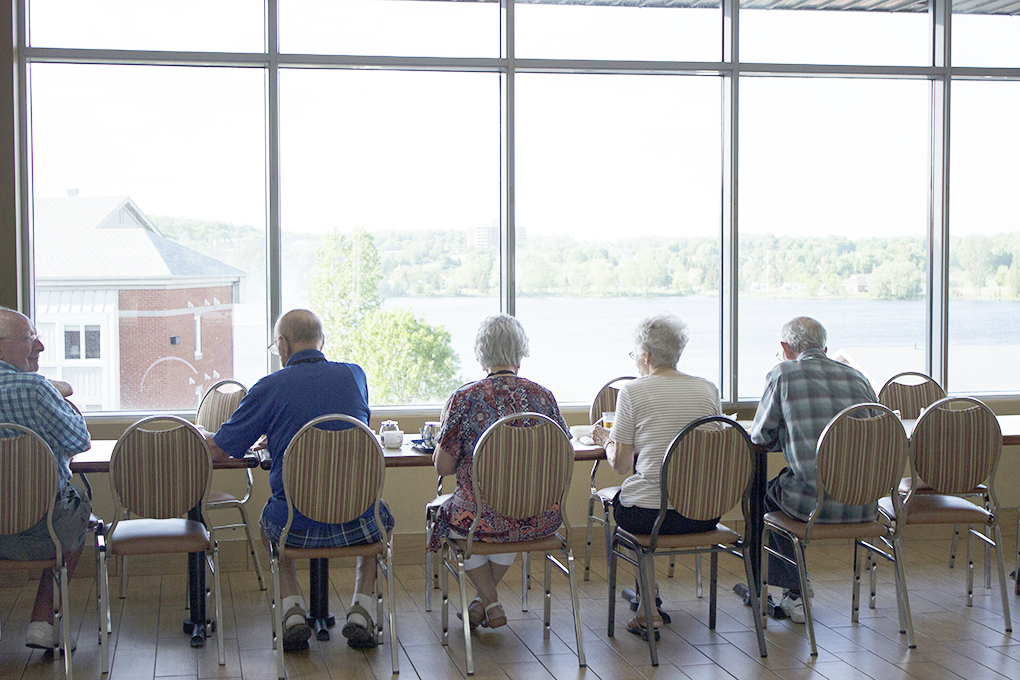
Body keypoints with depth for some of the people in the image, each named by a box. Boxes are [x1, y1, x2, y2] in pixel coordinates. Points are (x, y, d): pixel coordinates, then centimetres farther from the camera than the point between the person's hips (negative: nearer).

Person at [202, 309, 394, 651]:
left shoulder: (270, 387, -6)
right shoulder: (354, 375, 3)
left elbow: (218, 450, 2)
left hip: (297, 526, -1)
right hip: (355, 524, 1)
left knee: (268, 522, 35)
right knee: (379, 519, 36)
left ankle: (293, 610, 16)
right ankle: (361, 609, 17)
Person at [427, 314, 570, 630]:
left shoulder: (464, 399, -10)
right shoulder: (543, 396, -2)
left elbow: (443, 466, -7)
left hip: (482, 517, -3)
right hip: (540, 520, 3)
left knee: (450, 517, 30)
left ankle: (491, 603, 24)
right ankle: (484, 600, 36)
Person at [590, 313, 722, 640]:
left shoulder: (632, 391, -6)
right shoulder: (708, 389, 6)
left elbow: (621, 464, -4)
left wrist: (606, 440, 18)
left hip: (648, 514, -5)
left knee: (620, 500, 29)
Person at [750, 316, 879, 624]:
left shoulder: (782, 374, 2)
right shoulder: (856, 376, 15)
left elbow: (761, 437, 7)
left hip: (816, 503, -5)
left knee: (769, 492, 27)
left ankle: (795, 595, 32)